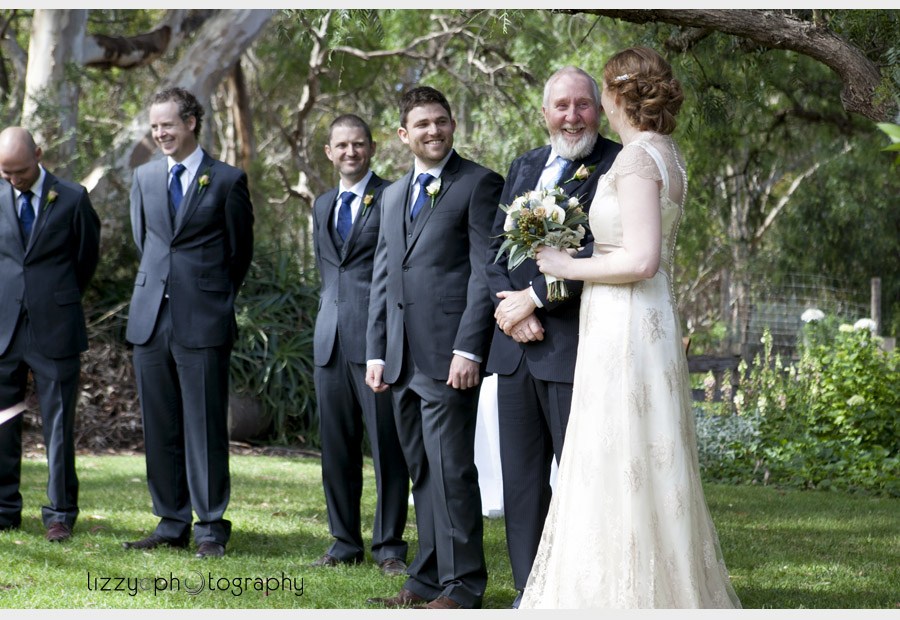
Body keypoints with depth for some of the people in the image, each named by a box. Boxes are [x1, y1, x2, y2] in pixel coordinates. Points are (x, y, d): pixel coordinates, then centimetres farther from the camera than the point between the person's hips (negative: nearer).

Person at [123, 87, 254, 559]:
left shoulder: (228, 181, -2)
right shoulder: (145, 177, 13)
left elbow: (240, 252, 6)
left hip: (203, 322, -5)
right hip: (151, 320, 5)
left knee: (205, 428, -3)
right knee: (160, 429, 7)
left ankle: (210, 527, 3)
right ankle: (171, 523, 15)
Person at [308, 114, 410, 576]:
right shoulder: (322, 206, 19)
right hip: (331, 343, 6)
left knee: (387, 446, -2)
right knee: (336, 449, 8)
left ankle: (390, 546, 6)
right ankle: (345, 542, 17)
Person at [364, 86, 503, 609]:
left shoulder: (480, 184, -3)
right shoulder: (394, 196, 20)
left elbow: (485, 272, -10)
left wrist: (469, 350, -17)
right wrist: (377, 352, 14)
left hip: (449, 356, -7)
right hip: (403, 361, 7)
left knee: (451, 469, -7)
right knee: (422, 472, 11)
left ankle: (462, 585, 0)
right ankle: (429, 579, 17)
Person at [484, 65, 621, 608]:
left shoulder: (615, 167, -6)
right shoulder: (524, 167, 17)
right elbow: (495, 249, 14)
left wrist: (536, 298, -14)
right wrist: (508, 307, -3)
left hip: (576, 348, -7)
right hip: (517, 344, 7)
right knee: (521, 481, 10)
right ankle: (529, 597, 18)